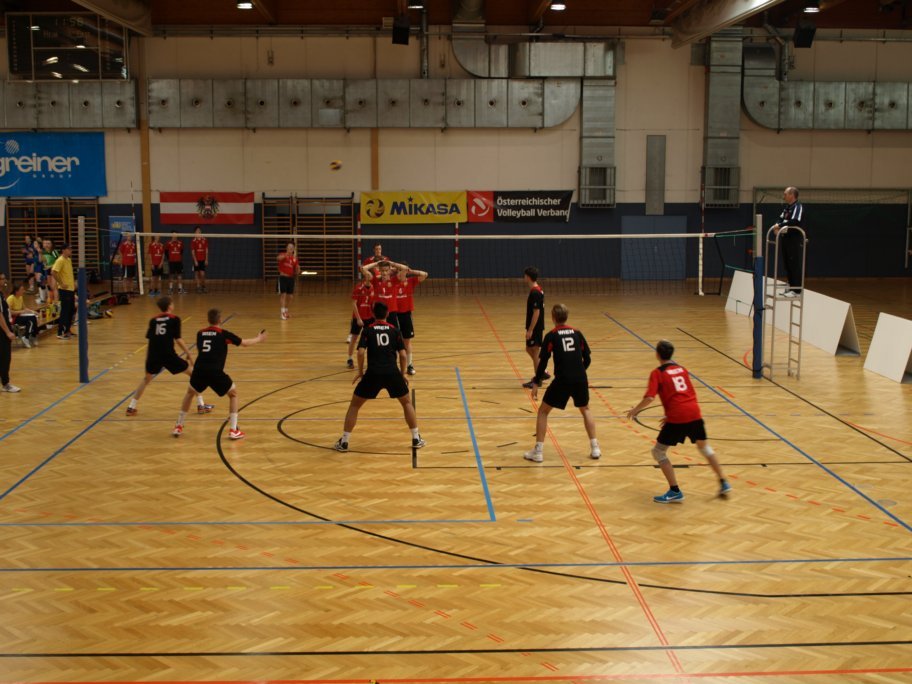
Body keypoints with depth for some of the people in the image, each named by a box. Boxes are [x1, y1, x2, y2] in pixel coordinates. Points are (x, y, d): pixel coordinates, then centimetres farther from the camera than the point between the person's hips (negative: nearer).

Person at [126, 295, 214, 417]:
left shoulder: (153, 320, 14)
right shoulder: (174, 319, 2)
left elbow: (150, 340, 13)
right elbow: (178, 339, -4)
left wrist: (147, 360, 19)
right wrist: (188, 354, 3)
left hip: (153, 355, 4)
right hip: (168, 354, -4)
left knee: (147, 378, 29)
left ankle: (131, 407, 26)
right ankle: (200, 405, 8)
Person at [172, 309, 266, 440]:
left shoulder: (200, 333, 17)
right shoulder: (223, 334, 6)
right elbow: (244, 343, 13)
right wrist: (259, 339, 32)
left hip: (199, 370, 4)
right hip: (215, 372, -4)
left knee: (190, 393, 31)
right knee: (233, 394, 17)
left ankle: (178, 427, 29)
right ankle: (233, 430, 9)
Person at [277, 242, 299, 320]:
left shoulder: (295, 258, 8)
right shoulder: (283, 255, -6)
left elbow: (296, 269, 14)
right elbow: (279, 258, -31)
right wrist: (286, 254, -51)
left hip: (291, 278, 5)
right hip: (283, 277, -5)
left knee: (290, 296, 10)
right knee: (283, 294, -11)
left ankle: (286, 311, 30)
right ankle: (282, 312, -12)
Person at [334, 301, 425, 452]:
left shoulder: (368, 330, 8)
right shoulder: (394, 330, 11)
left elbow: (361, 352, -5)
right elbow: (402, 355, 6)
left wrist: (360, 372, 8)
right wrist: (403, 373, 19)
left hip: (373, 373, -1)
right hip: (392, 373, 1)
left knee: (354, 405, 14)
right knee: (407, 402, 22)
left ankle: (344, 442, 10)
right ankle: (416, 439, 18)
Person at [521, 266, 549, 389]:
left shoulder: (534, 293, -22)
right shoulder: (537, 289, 8)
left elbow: (536, 312, -24)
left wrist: (530, 330, -21)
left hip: (535, 328, -10)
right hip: (536, 327, 10)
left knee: (534, 351, 0)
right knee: (530, 349, 19)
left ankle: (537, 379, 9)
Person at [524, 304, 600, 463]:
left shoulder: (551, 336, 0)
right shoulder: (577, 333, 10)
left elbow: (543, 361, -4)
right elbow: (588, 359, 12)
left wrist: (536, 383, 3)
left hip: (562, 380, -3)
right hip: (581, 379, 3)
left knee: (543, 411, 13)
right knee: (585, 410, 27)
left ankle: (538, 451, 8)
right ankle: (595, 448, 22)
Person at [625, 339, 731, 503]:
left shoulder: (657, 373, 1)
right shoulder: (682, 369, 19)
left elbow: (649, 398, -12)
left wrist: (634, 410, 5)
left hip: (677, 417, -6)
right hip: (694, 414, 6)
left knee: (658, 452, 9)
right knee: (704, 447, 28)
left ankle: (675, 492, 4)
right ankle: (723, 483, 31)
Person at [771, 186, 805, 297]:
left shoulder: (798, 207, -12)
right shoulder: (786, 207, 15)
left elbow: (795, 221, -24)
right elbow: (781, 219, 17)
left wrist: (780, 225, -20)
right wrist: (777, 226, -4)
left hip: (795, 239, -9)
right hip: (785, 238, 9)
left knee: (795, 266, -5)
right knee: (787, 265, 13)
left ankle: (797, 290, -2)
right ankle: (791, 287, 22)